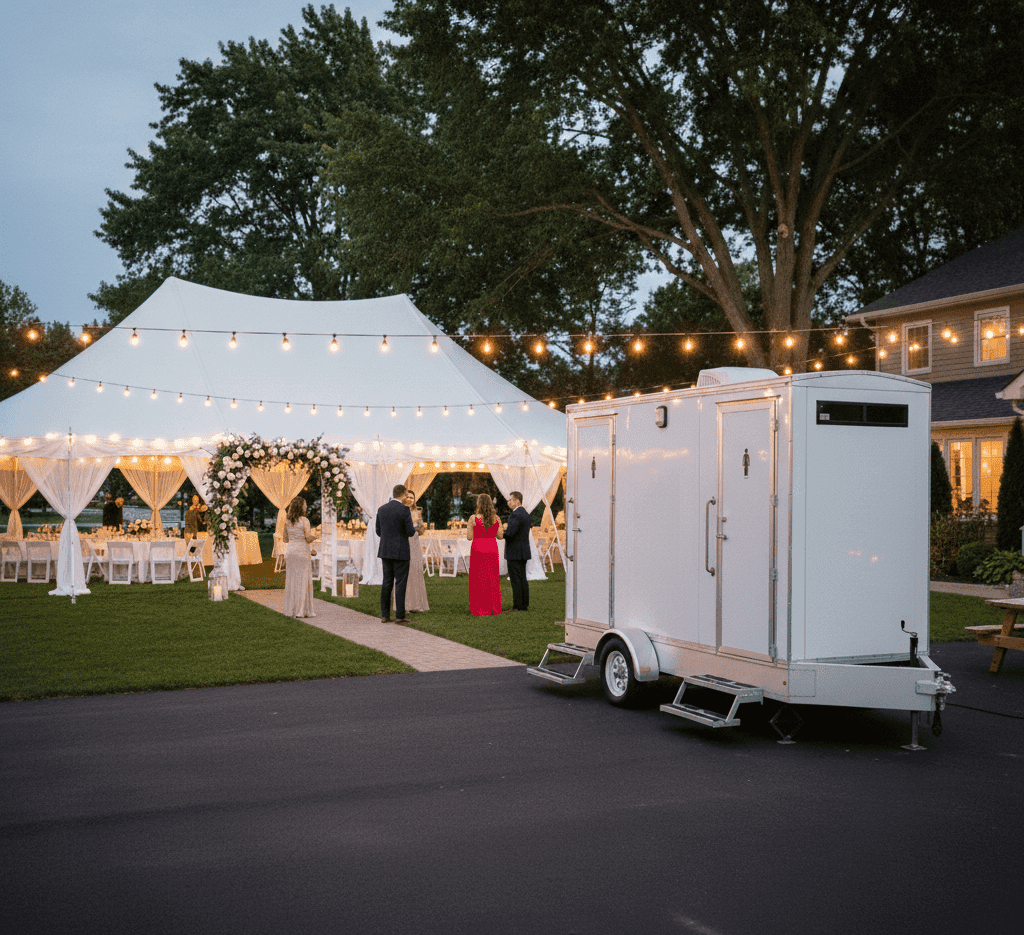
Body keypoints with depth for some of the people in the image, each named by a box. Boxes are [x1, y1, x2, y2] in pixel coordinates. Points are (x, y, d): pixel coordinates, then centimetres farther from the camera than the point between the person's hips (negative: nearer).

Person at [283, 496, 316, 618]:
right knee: (303, 580, -1)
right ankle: (302, 610, -1)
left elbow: (285, 539, 12)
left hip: (290, 551, 5)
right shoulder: (304, 520, -11)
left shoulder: (287, 521, 6)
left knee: (291, 580, 8)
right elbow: (309, 539, -14)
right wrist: (311, 534, 7)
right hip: (302, 551, -5)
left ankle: (291, 610, 9)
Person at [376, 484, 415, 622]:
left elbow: (378, 531, 10)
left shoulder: (382, 509, 6)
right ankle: (400, 616, 0)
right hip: (400, 551, -5)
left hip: (385, 551, 5)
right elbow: (410, 532, -11)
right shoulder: (404, 510, -12)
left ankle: (385, 615, 9)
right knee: (400, 583, -1)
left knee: (387, 583, 10)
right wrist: (414, 529, 12)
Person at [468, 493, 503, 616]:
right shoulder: (496, 518, 0)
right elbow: (500, 536, 4)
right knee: (493, 579, 12)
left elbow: (469, 537, -6)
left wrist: (468, 528, 12)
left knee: (478, 579, 4)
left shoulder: (474, 518, -10)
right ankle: (494, 608, 14)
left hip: (478, 549, -3)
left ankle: (480, 609, 4)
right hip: (492, 549, 3)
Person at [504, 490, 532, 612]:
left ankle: (517, 606, -5)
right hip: (523, 552, 10)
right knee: (522, 579, 12)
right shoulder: (525, 514, 14)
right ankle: (525, 605, 14)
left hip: (515, 552, -10)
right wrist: (507, 528, 11)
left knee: (516, 580, -6)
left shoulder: (515, 515, -17)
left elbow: (509, 534, -24)